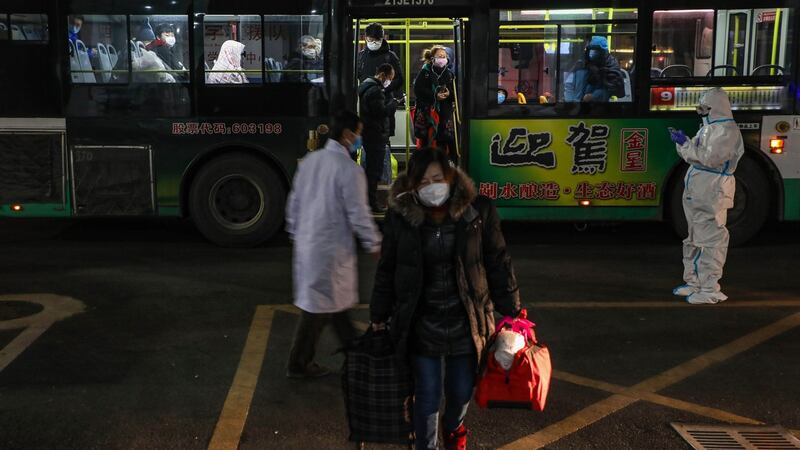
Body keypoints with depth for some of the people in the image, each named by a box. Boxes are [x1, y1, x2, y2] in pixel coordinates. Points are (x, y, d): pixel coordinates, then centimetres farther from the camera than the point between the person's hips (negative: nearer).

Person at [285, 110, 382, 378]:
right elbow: (358, 215, -15)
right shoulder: (349, 170, -17)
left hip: (307, 243, 8)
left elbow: (294, 202, 12)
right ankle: (298, 364, 14)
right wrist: (374, 245, -2)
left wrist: (296, 233, 24)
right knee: (320, 306, 4)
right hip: (332, 248, -8)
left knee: (334, 300, 19)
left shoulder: (309, 161, 6)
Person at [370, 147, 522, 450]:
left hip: (465, 322, 1)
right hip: (421, 324, 0)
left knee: (462, 392, 15)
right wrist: (378, 316, 9)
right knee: (427, 396, 4)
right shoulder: (400, 216, -5)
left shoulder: (478, 211, -7)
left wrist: (510, 310, 1)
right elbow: (386, 270, 5)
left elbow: (497, 263, 0)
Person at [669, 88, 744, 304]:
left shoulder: (727, 131, -12)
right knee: (694, 240, 17)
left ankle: (710, 290, -6)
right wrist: (681, 142, 5)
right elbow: (694, 155, 19)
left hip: (711, 195, -10)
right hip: (695, 194, 10)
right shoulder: (708, 128, 18)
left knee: (710, 241, -9)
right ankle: (694, 283, 27)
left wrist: (685, 144, -15)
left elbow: (710, 158, -22)